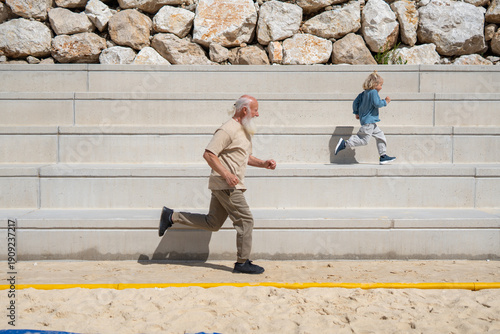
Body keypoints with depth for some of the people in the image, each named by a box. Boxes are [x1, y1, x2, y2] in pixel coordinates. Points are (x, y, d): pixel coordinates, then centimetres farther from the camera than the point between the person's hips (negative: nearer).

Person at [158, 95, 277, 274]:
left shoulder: (245, 131, 19)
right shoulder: (228, 129, -14)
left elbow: (245, 157, 30)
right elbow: (208, 154, -20)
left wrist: (263, 163, 12)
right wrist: (227, 174, -26)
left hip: (230, 185, 10)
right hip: (226, 185, -10)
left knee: (212, 223, 13)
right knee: (245, 220, -4)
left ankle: (171, 216, 20)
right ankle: (242, 263, 6)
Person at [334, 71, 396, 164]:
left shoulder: (364, 93, 14)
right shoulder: (373, 92, -14)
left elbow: (355, 102, 16)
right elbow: (377, 103, -23)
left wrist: (356, 113, 23)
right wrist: (385, 102, -8)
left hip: (370, 121, 11)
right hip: (368, 121, -11)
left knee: (380, 136, 12)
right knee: (364, 140, -7)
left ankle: (383, 156, 15)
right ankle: (344, 143, -3)